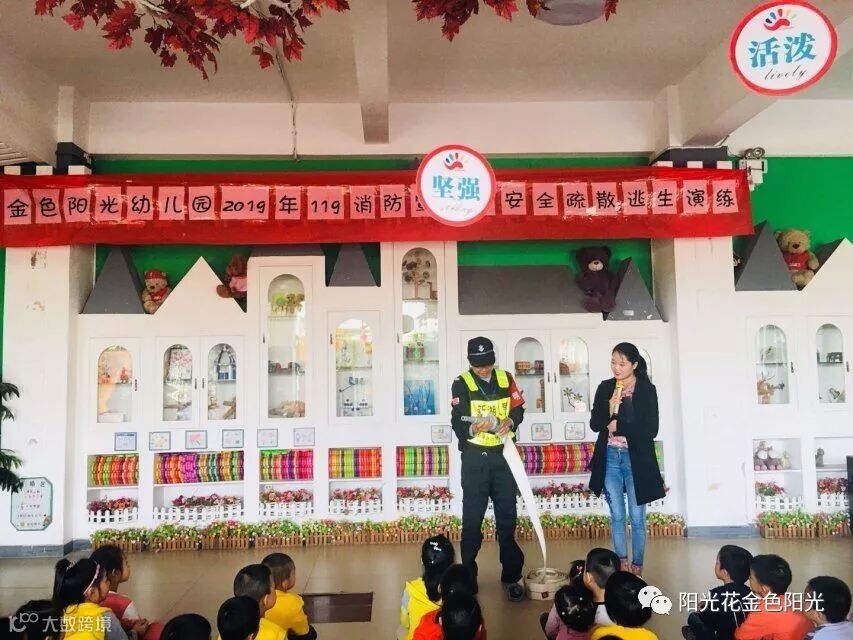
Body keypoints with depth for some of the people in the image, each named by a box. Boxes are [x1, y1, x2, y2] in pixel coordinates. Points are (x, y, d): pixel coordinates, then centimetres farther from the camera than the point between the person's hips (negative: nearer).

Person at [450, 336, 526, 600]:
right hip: (475, 458, -3)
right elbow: (457, 423, -13)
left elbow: (518, 408, 9)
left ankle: (511, 576, 18)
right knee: (472, 519, 3)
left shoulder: (506, 379, 4)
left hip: (503, 455, 3)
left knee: (507, 516, 8)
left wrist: (510, 422, -13)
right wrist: (472, 428, -35)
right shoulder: (461, 384, -7)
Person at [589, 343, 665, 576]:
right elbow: (595, 424, 1)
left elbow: (651, 429, -11)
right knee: (616, 516, 11)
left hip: (635, 459, -3)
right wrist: (610, 408, -16)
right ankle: (622, 566, 22)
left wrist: (619, 426, -12)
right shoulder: (605, 388, 3)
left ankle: (637, 567, 18)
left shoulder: (647, 390, -6)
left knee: (637, 517, 5)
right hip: (609, 458, 3)